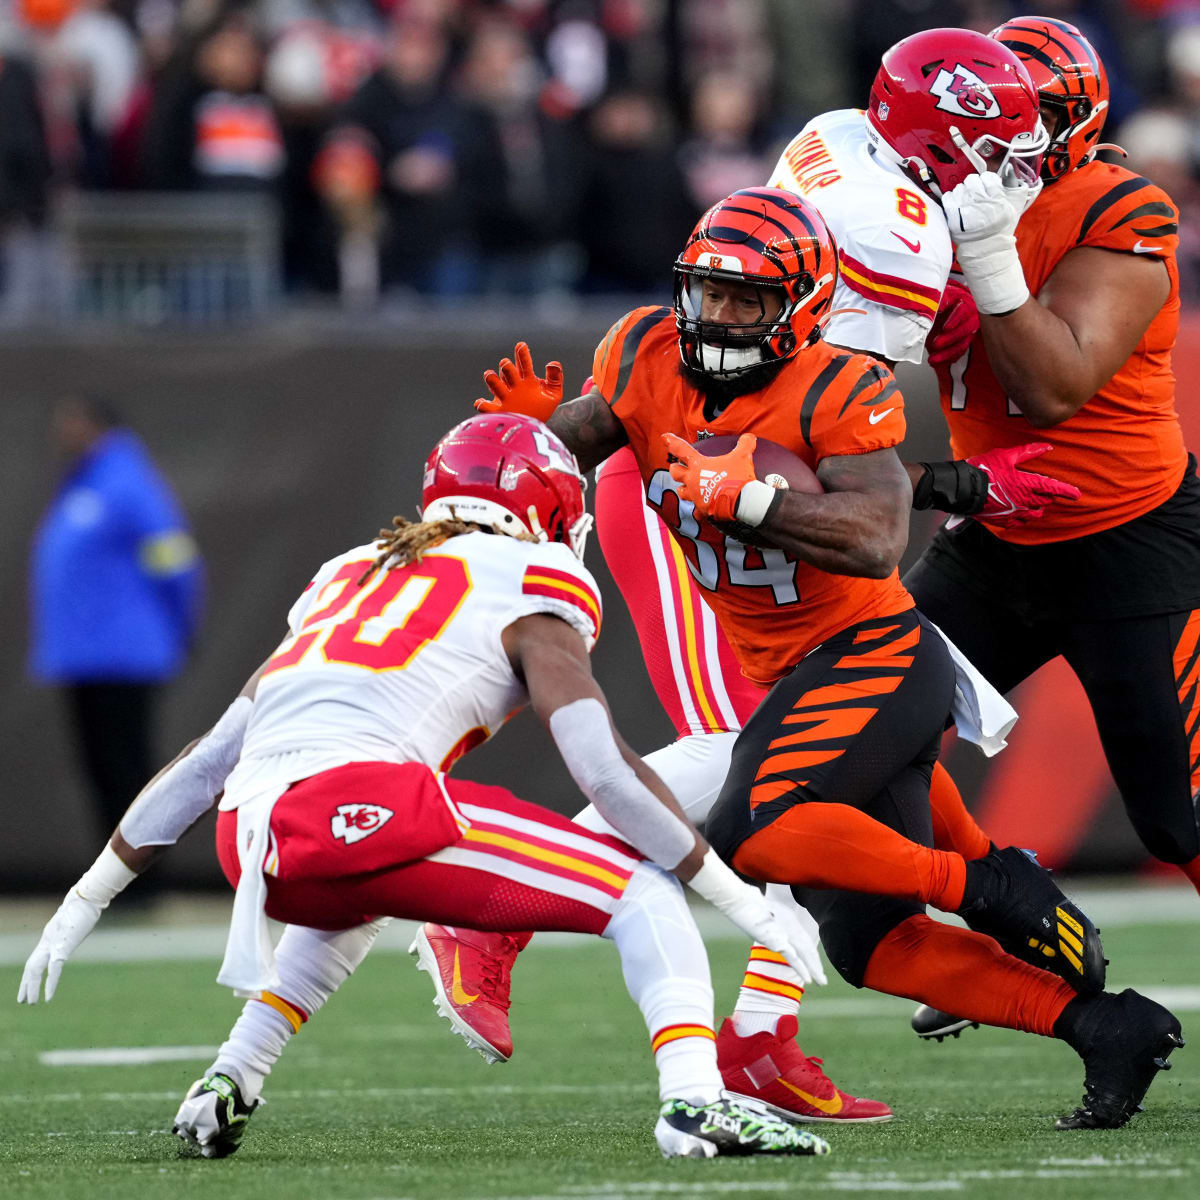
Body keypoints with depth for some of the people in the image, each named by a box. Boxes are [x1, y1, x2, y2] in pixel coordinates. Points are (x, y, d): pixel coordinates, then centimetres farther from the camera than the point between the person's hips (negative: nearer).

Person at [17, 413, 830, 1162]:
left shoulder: (351, 577, 32)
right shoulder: (527, 588, 14)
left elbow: (207, 759, 32)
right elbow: (606, 769, 1)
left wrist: (91, 897, 37)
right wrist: (737, 896, 6)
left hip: (248, 841, 7)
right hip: (363, 803, -7)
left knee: (358, 904, 41)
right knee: (641, 893, 3)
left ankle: (228, 1087, 26)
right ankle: (695, 1103, -20)